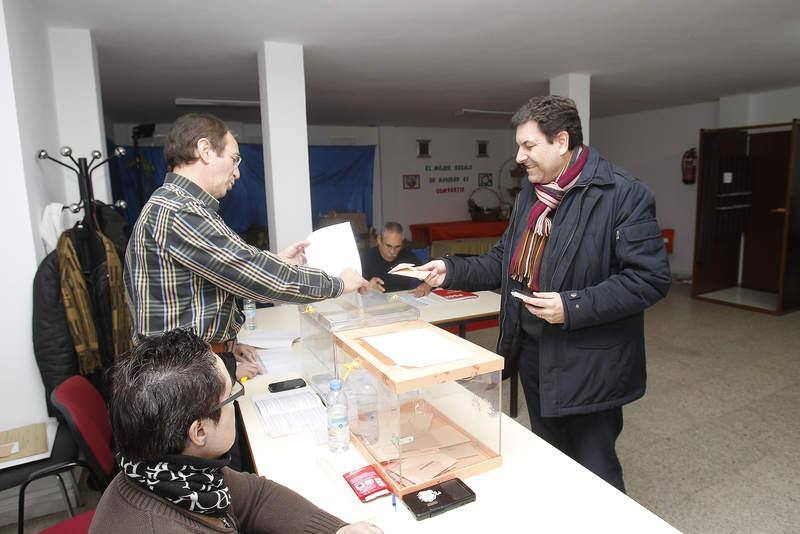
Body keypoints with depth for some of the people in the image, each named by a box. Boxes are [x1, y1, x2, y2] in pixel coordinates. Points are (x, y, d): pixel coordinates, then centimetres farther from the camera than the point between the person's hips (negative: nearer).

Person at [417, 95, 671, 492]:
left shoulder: (624, 194, -15)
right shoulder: (531, 194, 8)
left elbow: (651, 278, -18)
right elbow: (505, 262, 12)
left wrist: (574, 307, -25)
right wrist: (452, 271, -1)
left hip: (587, 364, -7)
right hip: (531, 350, 7)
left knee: (593, 471, 9)